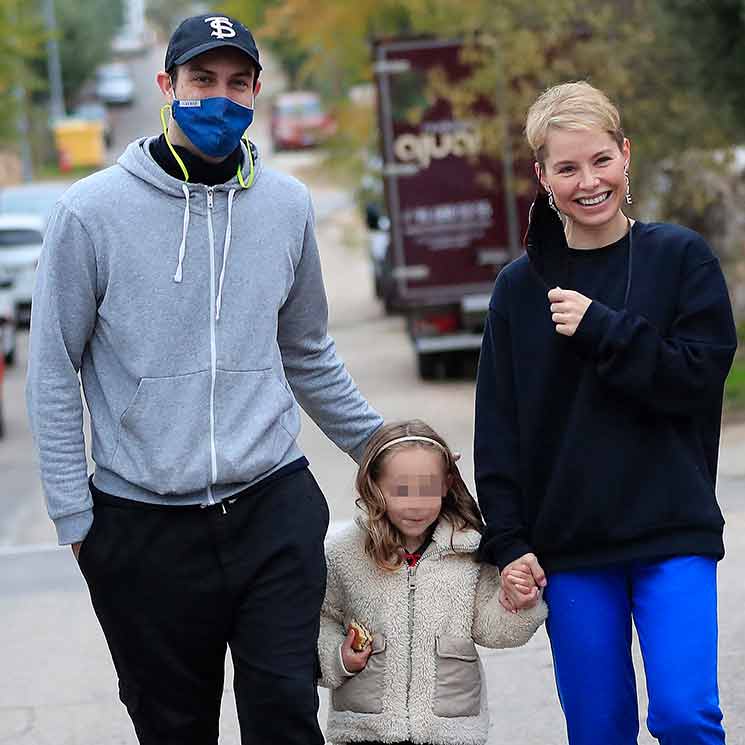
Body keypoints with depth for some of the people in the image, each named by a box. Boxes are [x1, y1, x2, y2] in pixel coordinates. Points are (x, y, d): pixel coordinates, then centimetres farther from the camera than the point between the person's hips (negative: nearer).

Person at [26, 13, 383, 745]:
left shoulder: (287, 205, 5)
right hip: (144, 527, -2)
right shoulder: (93, 211, -6)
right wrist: (74, 517, -4)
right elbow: (53, 375, -1)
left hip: (274, 512, 2)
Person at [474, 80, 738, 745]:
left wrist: (599, 329, -13)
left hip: (672, 534, -2)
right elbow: (498, 432, 6)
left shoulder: (682, 258, 2)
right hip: (569, 546, 2)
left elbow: (703, 373, -8)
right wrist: (508, 543, -1)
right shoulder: (522, 286, 7)